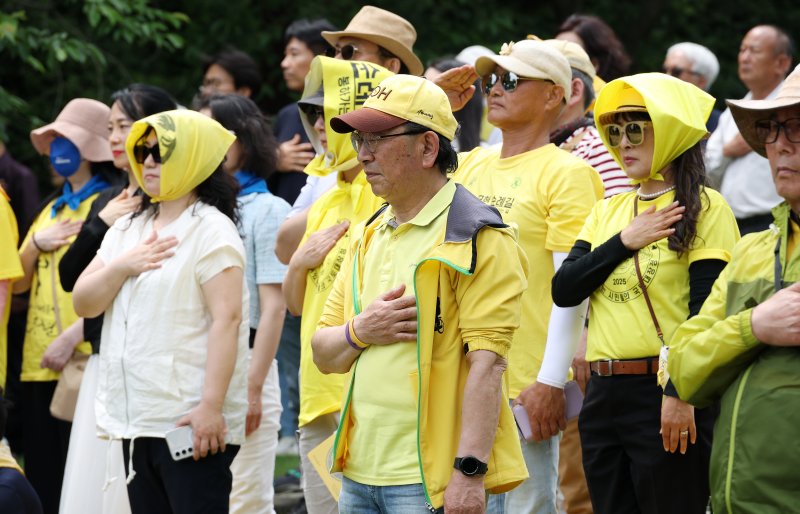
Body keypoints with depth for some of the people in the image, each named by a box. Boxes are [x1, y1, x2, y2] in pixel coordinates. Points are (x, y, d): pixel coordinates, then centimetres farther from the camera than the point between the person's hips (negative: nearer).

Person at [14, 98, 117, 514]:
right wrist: (36, 244, -1)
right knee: (43, 479, 8)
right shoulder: (52, 209, 19)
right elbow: (16, 283, 18)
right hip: (38, 365, 8)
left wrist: (71, 337, -21)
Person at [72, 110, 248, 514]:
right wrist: (122, 266, -6)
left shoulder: (211, 229, -7)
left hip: (191, 422, -8)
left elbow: (226, 318, -15)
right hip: (134, 420, 8)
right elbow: (83, 303, 14)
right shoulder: (127, 229, 17)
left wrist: (211, 406, -22)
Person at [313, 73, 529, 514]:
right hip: (359, 474, 7)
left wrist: (470, 470, -23)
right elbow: (324, 354, 18)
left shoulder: (476, 238, -8)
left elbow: (486, 362, -16)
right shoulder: (369, 237, 17)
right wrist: (360, 332, -4)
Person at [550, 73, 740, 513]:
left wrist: (681, 392, -19)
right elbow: (563, 290, 4)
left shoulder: (704, 207, -4)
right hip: (603, 394, 7)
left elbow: (707, 310, -12)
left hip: (664, 391, -6)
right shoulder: (607, 211, 15)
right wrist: (624, 242, -7)